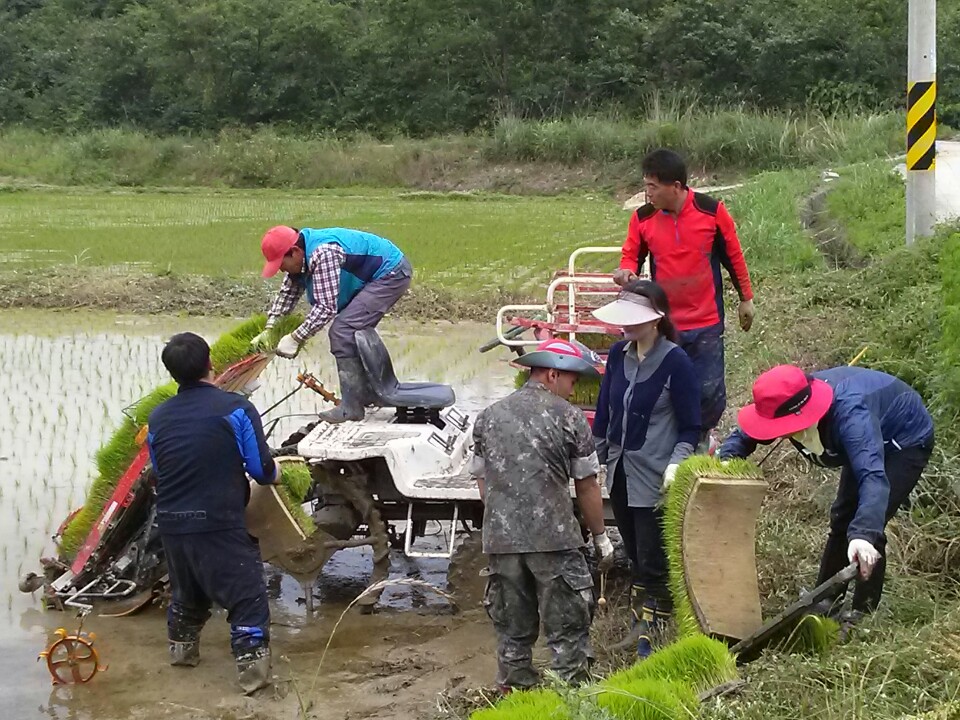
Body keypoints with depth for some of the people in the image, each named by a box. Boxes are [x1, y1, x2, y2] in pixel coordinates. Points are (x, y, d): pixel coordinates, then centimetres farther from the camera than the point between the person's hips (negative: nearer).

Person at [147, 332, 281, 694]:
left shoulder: (158, 417, 4)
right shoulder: (234, 408, -10)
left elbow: (158, 472, 14)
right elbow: (262, 470, -8)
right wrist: (276, 472, 14)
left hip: (172, 524, 6)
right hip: (220, 524, -5)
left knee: (187, 591, 26)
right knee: (246, 596, 3)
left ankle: (182, 648, 41)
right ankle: (252, 667, -2)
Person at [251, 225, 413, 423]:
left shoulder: (322, 254, -29)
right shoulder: (302, 256, 1)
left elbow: (326, 308, -28)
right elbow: (287, 292, 12)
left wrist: (295, 339, -23)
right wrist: (269, 329, 4)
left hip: (391, 274, -10)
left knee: (342, 331, -15)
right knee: (354, 331, 16)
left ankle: (351, 406, -13)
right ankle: (368, 392, 28)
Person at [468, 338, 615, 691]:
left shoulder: (488, 417, 11)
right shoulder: (569, 417, -3)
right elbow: (586, 486, 0)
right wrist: (601, 537, 10)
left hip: (500, 541, 4)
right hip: (555, 539, -4)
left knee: (513, 631, 12)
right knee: (567, 629, 5)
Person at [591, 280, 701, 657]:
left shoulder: (675, 362, -14)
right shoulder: (618, 354, 3)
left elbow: (691, 427, -9)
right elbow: (604, 412, 13)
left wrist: (675, 464, -21)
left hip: (655, 479, -6)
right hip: (620, 472, 6)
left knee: (652, 561, -2)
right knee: (636, 556, 17)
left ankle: (651, 638, 6)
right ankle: (643, 622, 29)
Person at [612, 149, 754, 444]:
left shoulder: (712, 211, -10)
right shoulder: (643, 218, -5)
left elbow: (733, 256, 2)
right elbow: (632, 256, 7)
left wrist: (746, 298, 10)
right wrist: (627, 271, -17)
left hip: (706, 323, -1)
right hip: (662, 324, 2)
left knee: (710, 392, 3)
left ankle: (699, 440, 28)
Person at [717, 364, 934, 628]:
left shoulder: (849, 413, -46)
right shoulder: (790, 401, -23)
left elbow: (872, 476, -57)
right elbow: (742, 437, -10)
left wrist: (864, 534, -71)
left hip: (907, 440, -8)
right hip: (870, 441, 8)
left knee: (869, 524, -19)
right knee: (842, 518, 14)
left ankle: (864, 612, -8)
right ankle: (826, 600, 28)